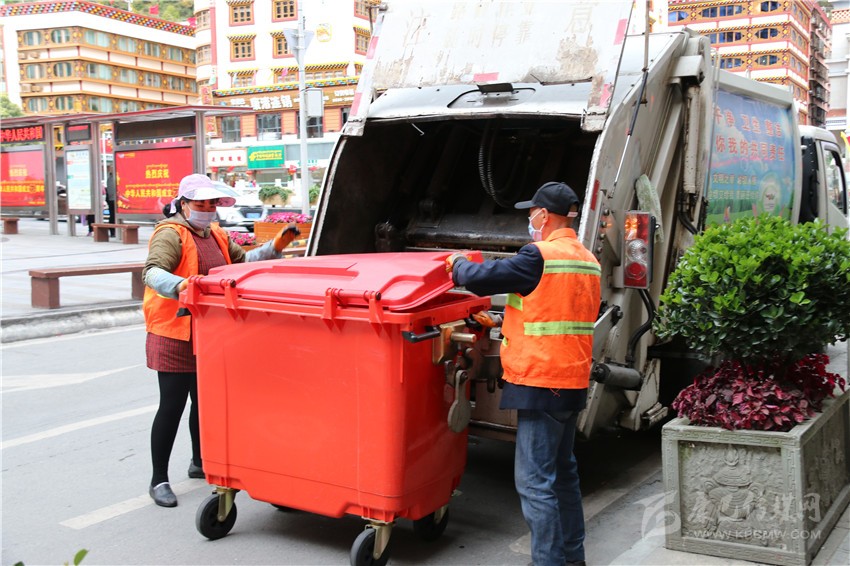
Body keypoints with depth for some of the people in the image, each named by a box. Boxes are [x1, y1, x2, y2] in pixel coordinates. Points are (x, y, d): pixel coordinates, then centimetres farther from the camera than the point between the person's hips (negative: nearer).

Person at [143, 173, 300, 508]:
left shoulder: (216, 235, 14)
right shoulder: (170, 234, -12)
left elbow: (242, 262, 22)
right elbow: (152, 271, -28)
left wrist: (274, 247, 8)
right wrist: (178, 285, -48)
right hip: (174, 333, -8)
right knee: (172, 405, -4)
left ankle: (200, 462, 37)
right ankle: (159, 480, 8)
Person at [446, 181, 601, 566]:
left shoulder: (540, 257, -16)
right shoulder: (588, 261, 11)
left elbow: (481, 278, -13)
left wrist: (457, 263, 8)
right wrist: (503, 323, 25)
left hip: (541, 383, -9)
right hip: (574, 380, 9)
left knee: (535, 480, -4)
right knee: (563, 472, 20)